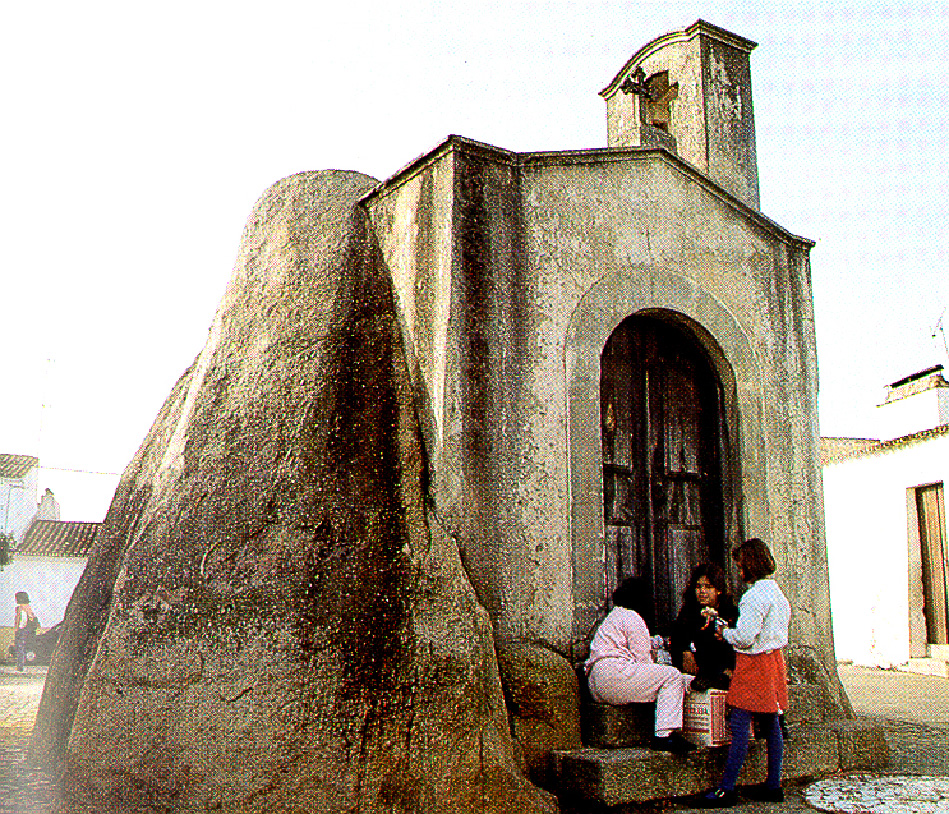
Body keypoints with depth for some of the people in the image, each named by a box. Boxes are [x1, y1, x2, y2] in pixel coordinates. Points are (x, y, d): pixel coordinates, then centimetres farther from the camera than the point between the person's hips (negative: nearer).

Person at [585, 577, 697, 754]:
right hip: (615, 674, -11)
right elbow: (643, 658, -7)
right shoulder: (632, 618, -4)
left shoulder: (612, 616, 28)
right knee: (672, 676, -10)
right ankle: (664, 734, -22)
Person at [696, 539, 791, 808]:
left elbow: (744, 637, -23)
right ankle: (773, 785, 20)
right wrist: (733, 632, 14)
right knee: (772, 725, 13)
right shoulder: (779, 593, 10)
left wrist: (724, 633, -3)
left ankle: (726, 789, -4)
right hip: (774, 659, 10)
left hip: (754, 664, -10)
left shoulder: (755, 596, -19)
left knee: (739, 725, -7)